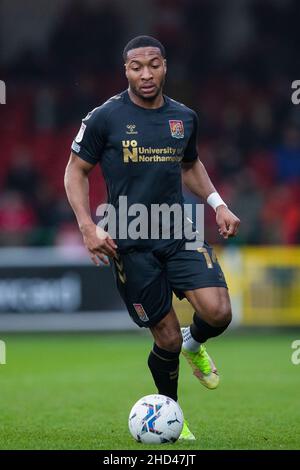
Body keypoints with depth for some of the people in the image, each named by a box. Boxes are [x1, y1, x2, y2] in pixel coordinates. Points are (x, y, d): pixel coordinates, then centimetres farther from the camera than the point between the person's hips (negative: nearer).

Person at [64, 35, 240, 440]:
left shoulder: (184, 117, 7)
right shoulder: (104, 118, -6)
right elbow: (77, 171, 3)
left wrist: (217, 203, 11)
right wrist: (89, 228, -9)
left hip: (180, 232, 3)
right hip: (129, 242, -3)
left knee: (217, 312, -18)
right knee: (167, 339, -3)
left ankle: (195, 345, 20)